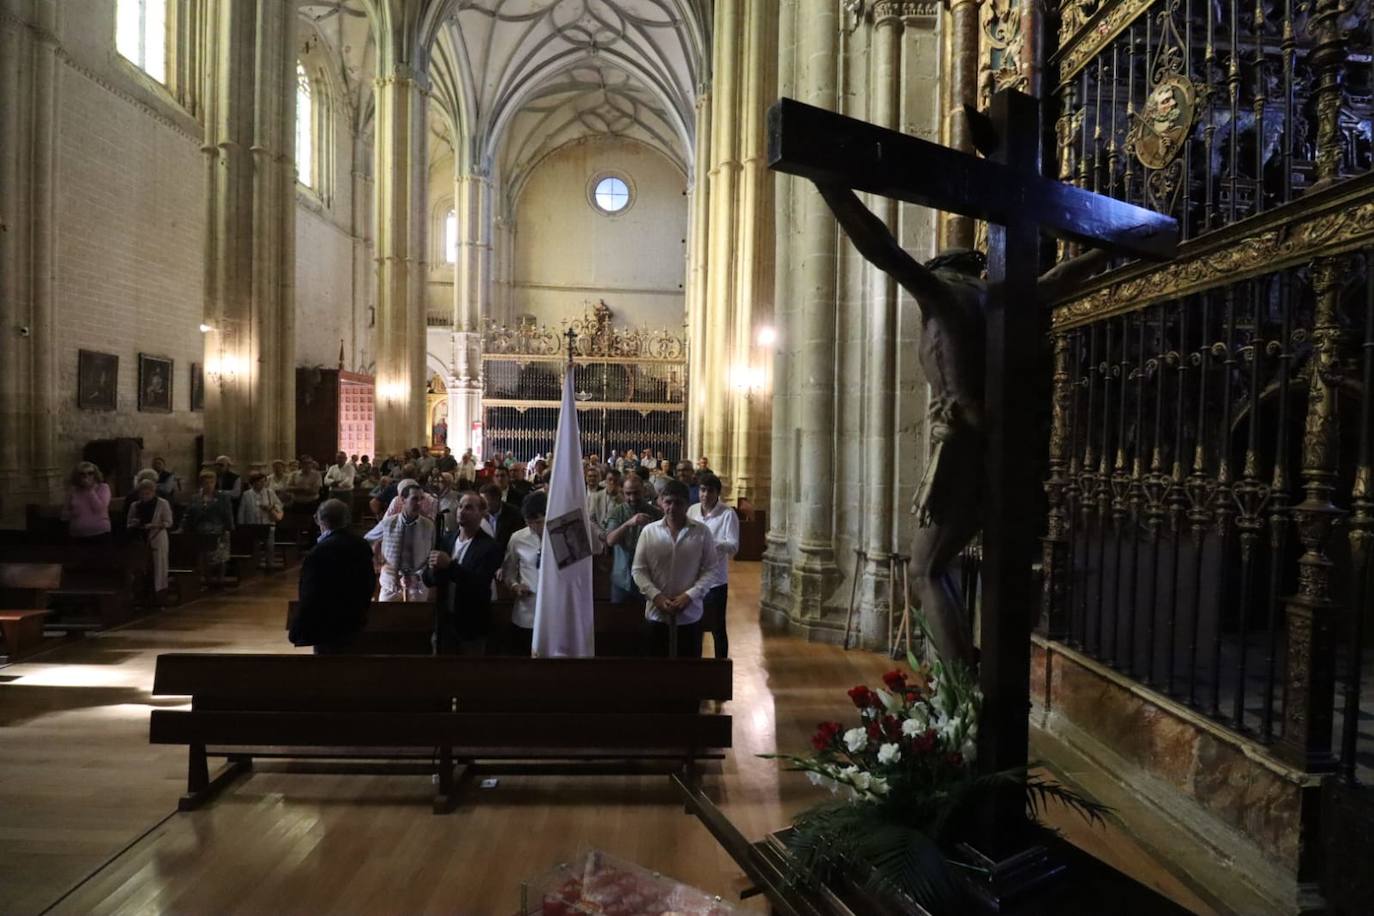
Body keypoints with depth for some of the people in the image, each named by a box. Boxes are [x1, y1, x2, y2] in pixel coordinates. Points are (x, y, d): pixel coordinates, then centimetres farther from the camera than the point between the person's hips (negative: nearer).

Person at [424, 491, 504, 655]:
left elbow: (479, 584, -22)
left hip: (471, 626, -4)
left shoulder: (490, 547, -13)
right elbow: (428, 579, 3)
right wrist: (436, 569, -19)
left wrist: (450, 565, -30)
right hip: (444, 620, 4)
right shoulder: (446, 539, 4)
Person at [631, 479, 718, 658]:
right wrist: (656, 596, -14)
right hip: (656, 612, 1)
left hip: (690, 613, -1)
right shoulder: (649, 531, -1)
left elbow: (711, 569, -3)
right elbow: (639, 570, -1)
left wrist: (689, 595, -15)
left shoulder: (702, 532, -3)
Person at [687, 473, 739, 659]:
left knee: (718, 628, 8)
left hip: (715, 580, -5)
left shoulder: (728, 514, -13)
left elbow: (734, 547, -18)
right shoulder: (692, 510, 3)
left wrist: (709, 541, -31)